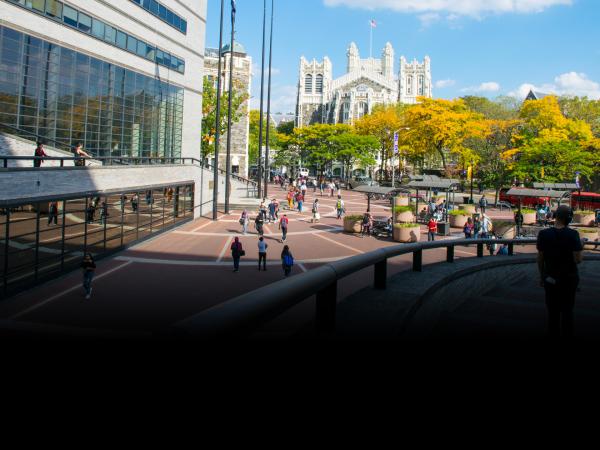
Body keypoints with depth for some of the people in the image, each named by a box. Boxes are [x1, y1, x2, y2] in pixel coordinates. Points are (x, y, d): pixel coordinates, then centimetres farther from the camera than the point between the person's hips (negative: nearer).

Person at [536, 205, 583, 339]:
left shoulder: (543, 234, -10)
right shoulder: (573, 234, -16)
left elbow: (540, 258, -4)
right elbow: (578, 259, -15)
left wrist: (541, 276, 9)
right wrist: (581, 248, 5)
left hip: (550, 278, 1)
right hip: (569, 278, -1)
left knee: (553, 311, 12)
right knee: (567, 310, 12)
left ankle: (554, 334, 19)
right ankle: (566, 334, 17)